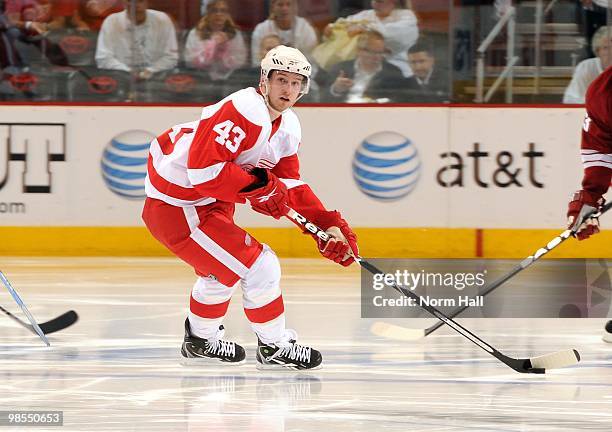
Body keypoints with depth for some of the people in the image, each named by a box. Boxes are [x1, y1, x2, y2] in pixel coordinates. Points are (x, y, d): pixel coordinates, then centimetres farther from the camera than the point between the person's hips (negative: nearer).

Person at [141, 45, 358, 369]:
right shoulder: (246, 110, -26)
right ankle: (274, 347, 8)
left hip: (208, 201, 11)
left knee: (223, 267, 31)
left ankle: (201, 341, 55)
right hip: (175, 206, -11)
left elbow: (290, 186, 12)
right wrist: (258, 187, -25)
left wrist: (329, 224, 2)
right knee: (257, 267, -10)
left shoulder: (288, 126, 7)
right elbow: (204, 169, -32)